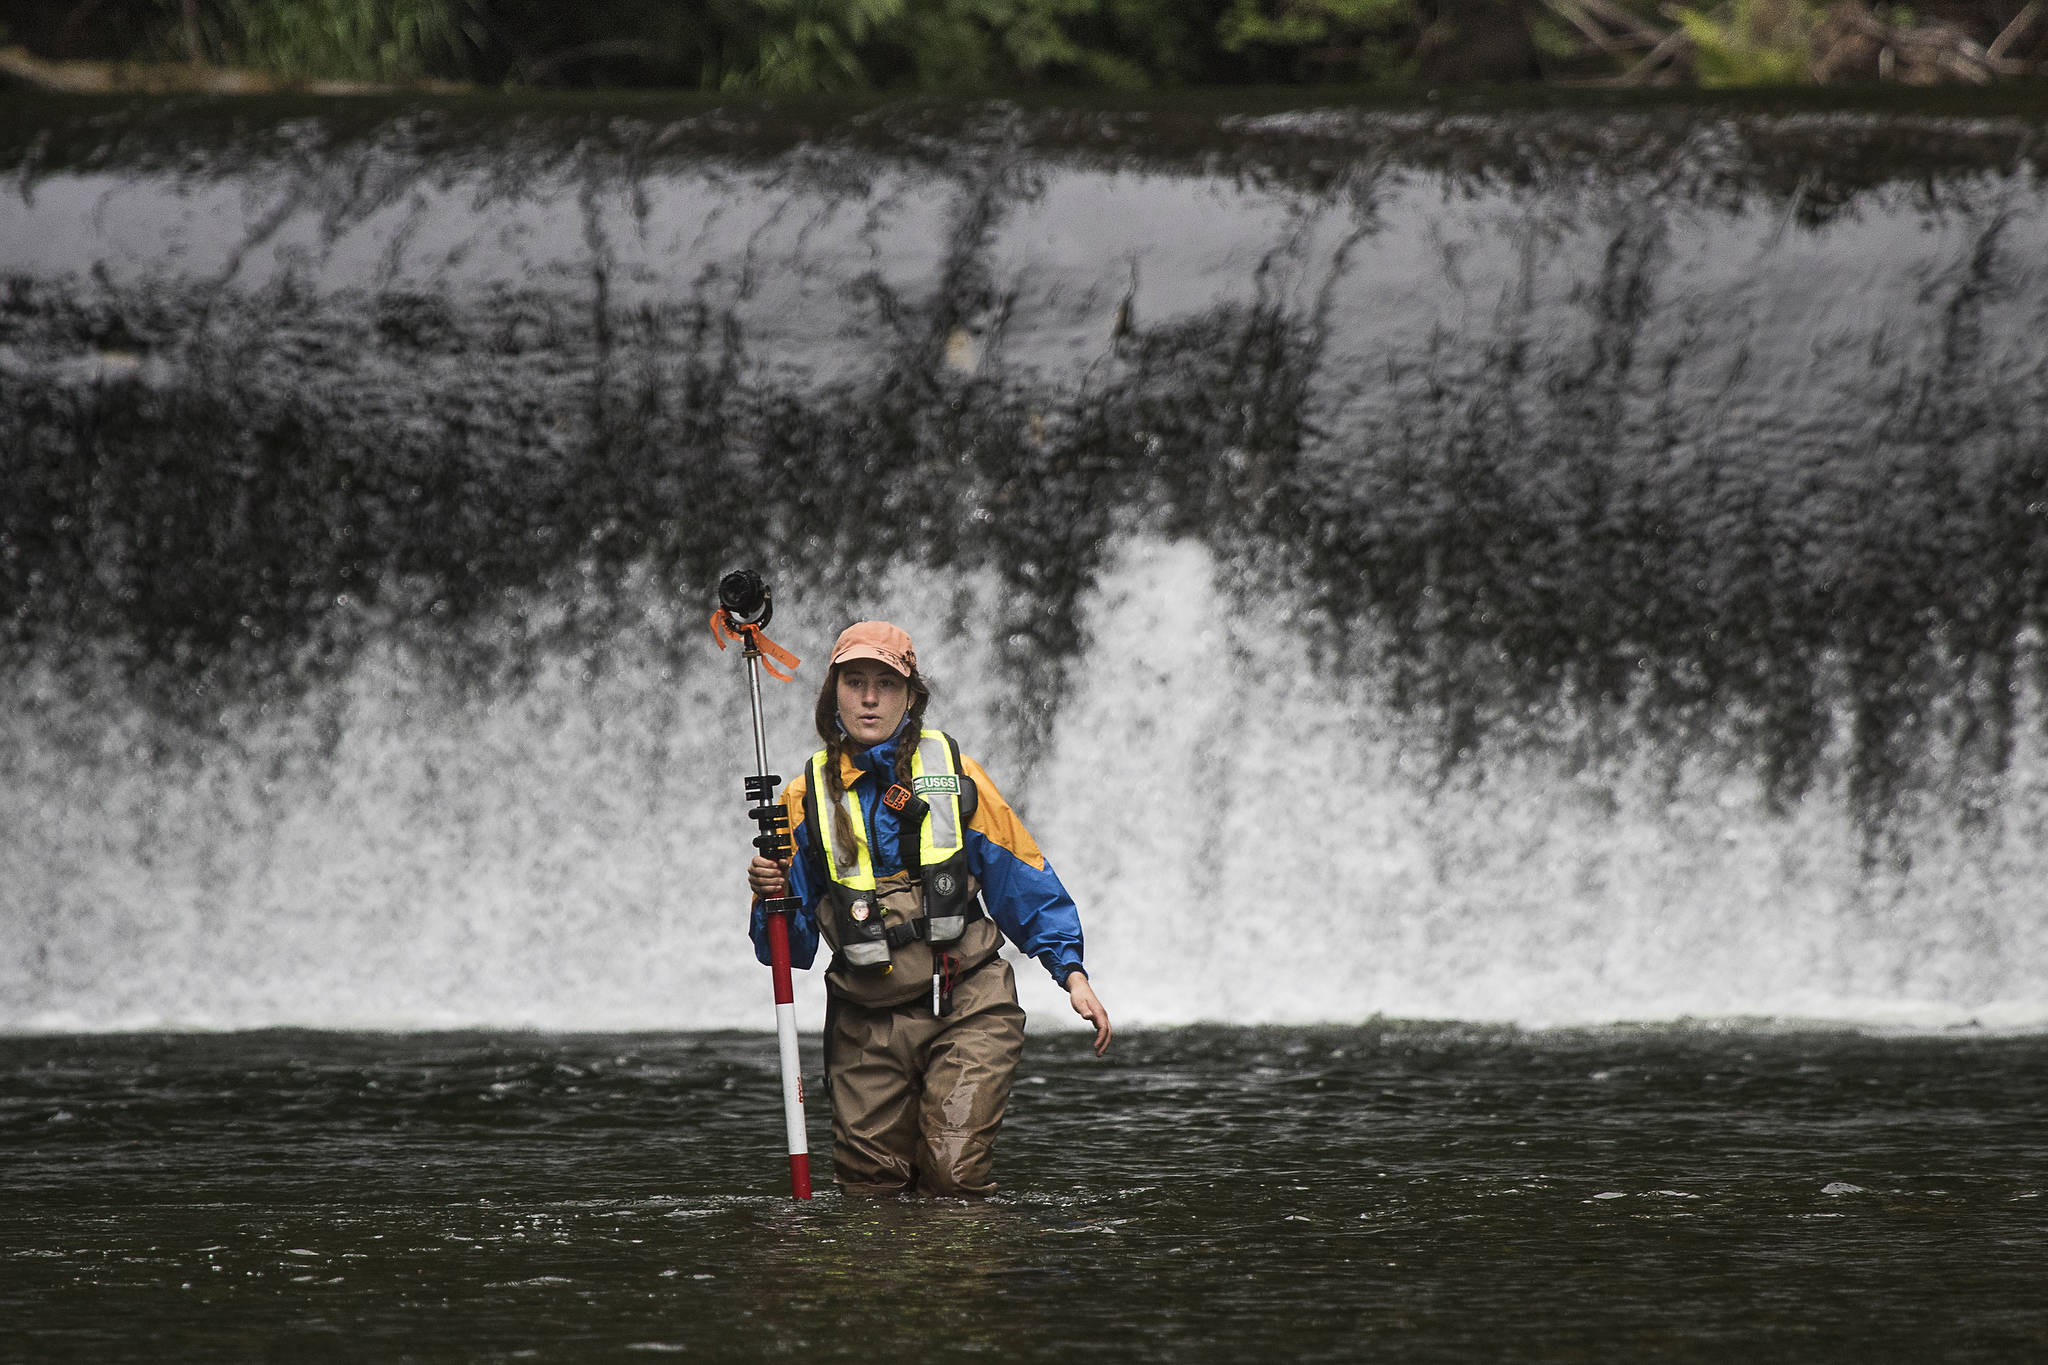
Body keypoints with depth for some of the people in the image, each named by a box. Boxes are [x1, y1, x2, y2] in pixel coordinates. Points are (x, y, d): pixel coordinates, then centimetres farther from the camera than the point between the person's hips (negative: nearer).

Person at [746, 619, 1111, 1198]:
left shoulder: (951, 773, 2)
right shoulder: (808, 797, 4)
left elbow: (1023, 882, 7)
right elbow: (791, 943, 4)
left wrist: (1072, 975, -1)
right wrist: (771, 895, -18)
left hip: (967, 1013, -2)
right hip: (867, 1029, 2)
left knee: (953, 1180, -12)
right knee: (868, 1187, 5)